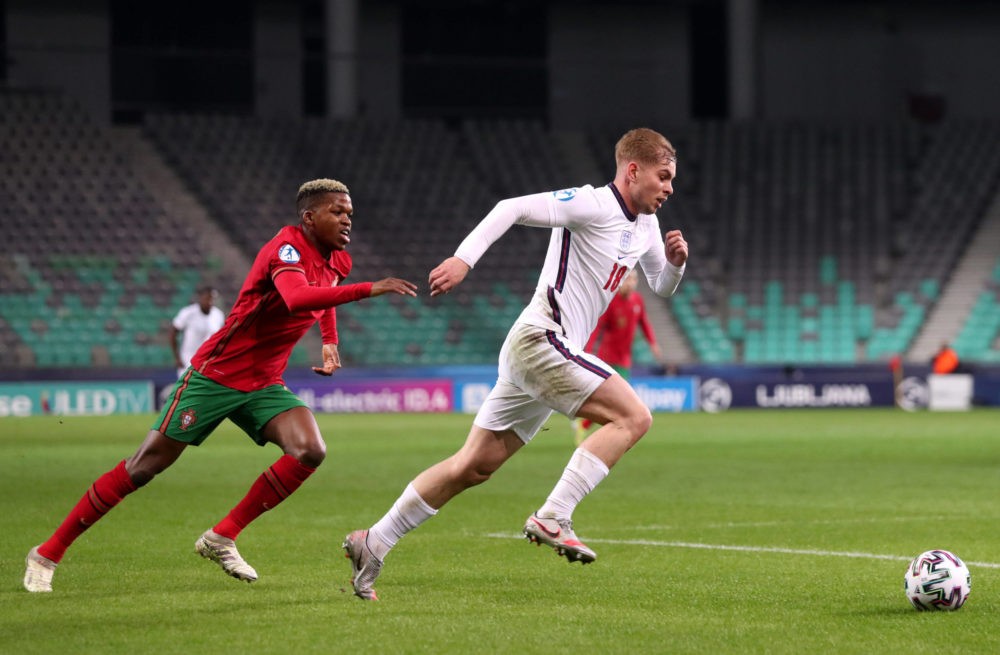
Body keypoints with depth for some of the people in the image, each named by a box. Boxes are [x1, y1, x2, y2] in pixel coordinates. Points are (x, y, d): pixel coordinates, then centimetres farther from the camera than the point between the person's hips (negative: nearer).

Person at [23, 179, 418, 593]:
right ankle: (48, 553, 7)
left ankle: (222, 538, -5)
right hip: (215, 374, -7)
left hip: (264, 384, 7)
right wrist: (367, 290, -45)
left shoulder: (338, 261, 5)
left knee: (310, 451, -18)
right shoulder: (287, 246, -20)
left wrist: (330, 341, 18)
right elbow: (296, 298, -42)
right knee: (143, 467, -4)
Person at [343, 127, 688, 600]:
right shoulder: (593, 205, -12)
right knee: (633, 417, -17)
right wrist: (464, 259, -29)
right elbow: (513, 208, -18)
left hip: (542, 350, 9)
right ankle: (552, 517, -21)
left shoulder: (644, 225, 16)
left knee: (473, 466, 9)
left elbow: (661, 287, 29)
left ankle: (373, 544, 12)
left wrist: (675, 261, 6)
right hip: (540, 339, -9)